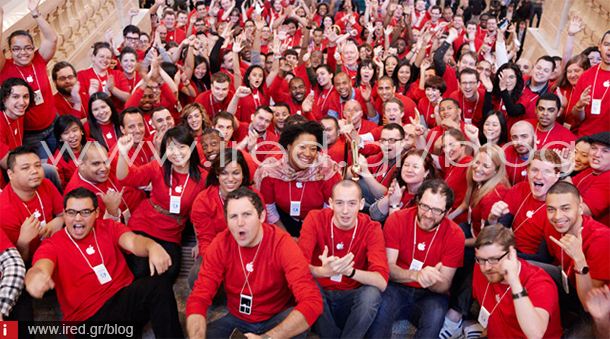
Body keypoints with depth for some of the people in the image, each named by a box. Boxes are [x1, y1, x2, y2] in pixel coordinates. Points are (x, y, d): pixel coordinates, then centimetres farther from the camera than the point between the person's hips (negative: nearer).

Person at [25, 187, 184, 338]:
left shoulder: (108, 227, 12)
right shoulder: (52, 245, 6)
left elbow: (132, 241, -9)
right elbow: (41, 267, -16)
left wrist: (152, 247, -35)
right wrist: (34, 276, -45)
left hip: (125, 296, 4)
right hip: (88, 316, -3)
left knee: (160, 285, -27)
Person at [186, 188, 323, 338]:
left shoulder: (282, 243, -22)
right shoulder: (220, 244, -12)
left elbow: (312, 301, -33)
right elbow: (198, 299, -13)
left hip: (277, 319, -2)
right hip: (238, 319, 3)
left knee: (298, 325, -34)